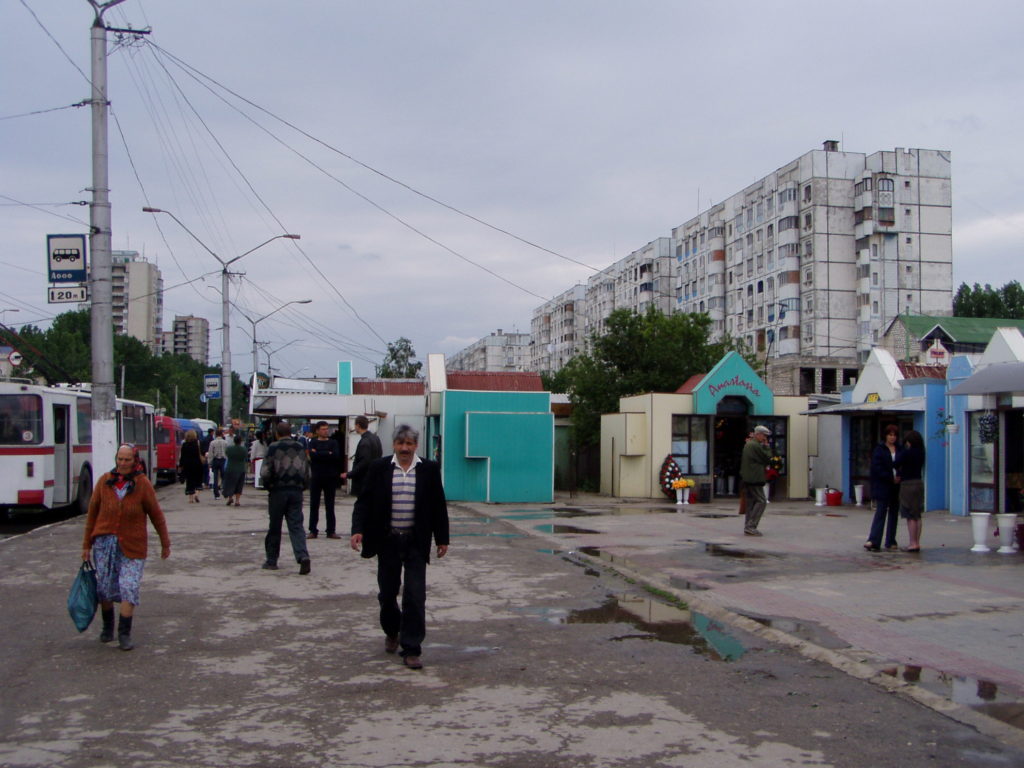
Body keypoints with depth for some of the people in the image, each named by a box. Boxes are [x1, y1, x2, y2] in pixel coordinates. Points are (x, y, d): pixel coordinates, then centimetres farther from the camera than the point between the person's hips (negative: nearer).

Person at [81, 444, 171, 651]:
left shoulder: (142, 483, -5)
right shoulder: (105, 481, 1)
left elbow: (156, 514, 1)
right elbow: (92, 513, 6)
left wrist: (165, 543, 6)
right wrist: (86, 545, 7)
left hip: (132, 546, -2)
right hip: (104, 542, 2)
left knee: (129, 587, -10)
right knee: (104, 588, 9)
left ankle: (124, 634, -2)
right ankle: (107, 626, 31)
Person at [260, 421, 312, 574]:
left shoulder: (274, 448, -6)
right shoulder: (300, 448, 8)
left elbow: (265, 472, -10)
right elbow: (307, 473, 9)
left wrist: (267, 485, 7)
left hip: (278, 491, -3)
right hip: (296, 492, 3)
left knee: (274, 527, 8)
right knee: (296, 526, 0)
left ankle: (271, 560, 16)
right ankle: (303, 556, -19)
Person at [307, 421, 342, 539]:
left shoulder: (333, 443, 6)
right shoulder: (313, 443, 5)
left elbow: (336, 456, -11)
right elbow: (312, 455, -13)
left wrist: (319, 454, -12)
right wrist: (328, 454, -12)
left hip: (330, 477, 0)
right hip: (316, 477, 0)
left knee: (330, 505, 4)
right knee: (314, 505, 3)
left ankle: (331, 531, 8)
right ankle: (313, 530, 10)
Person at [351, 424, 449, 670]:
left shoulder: (429, 470, 1)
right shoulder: (379, 468, 0)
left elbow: (439, 506, 5)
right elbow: (364, 501, 0)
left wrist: (442, 539, 4)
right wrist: (357, 530, -13)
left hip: (416, 541, -1)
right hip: (387, 540, 1)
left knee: (415, 596, -5)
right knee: (387, 592, 11)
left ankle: (411, 649, 1)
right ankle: (392, 632, 39)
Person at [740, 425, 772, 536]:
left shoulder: (748, 444, 19)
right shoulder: (755, 446, -14)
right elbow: (768, 459, -11)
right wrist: (766, 447, -1)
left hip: (747, 478, 11)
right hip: (754, 479, -11)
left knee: (751, 502, 12)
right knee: (761, 501, -10)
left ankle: (748, 527, 12)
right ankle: (751, 526, -14)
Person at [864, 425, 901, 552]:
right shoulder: (879, 449, -2)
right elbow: (877, 468, -9)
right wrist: (891, 478, -15)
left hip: (896, 487, 4)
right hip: (882, 486, -4)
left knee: (893, 513, 8)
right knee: (880, 512, -9)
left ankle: (891, 542, 15)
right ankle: (873, 541, -13)